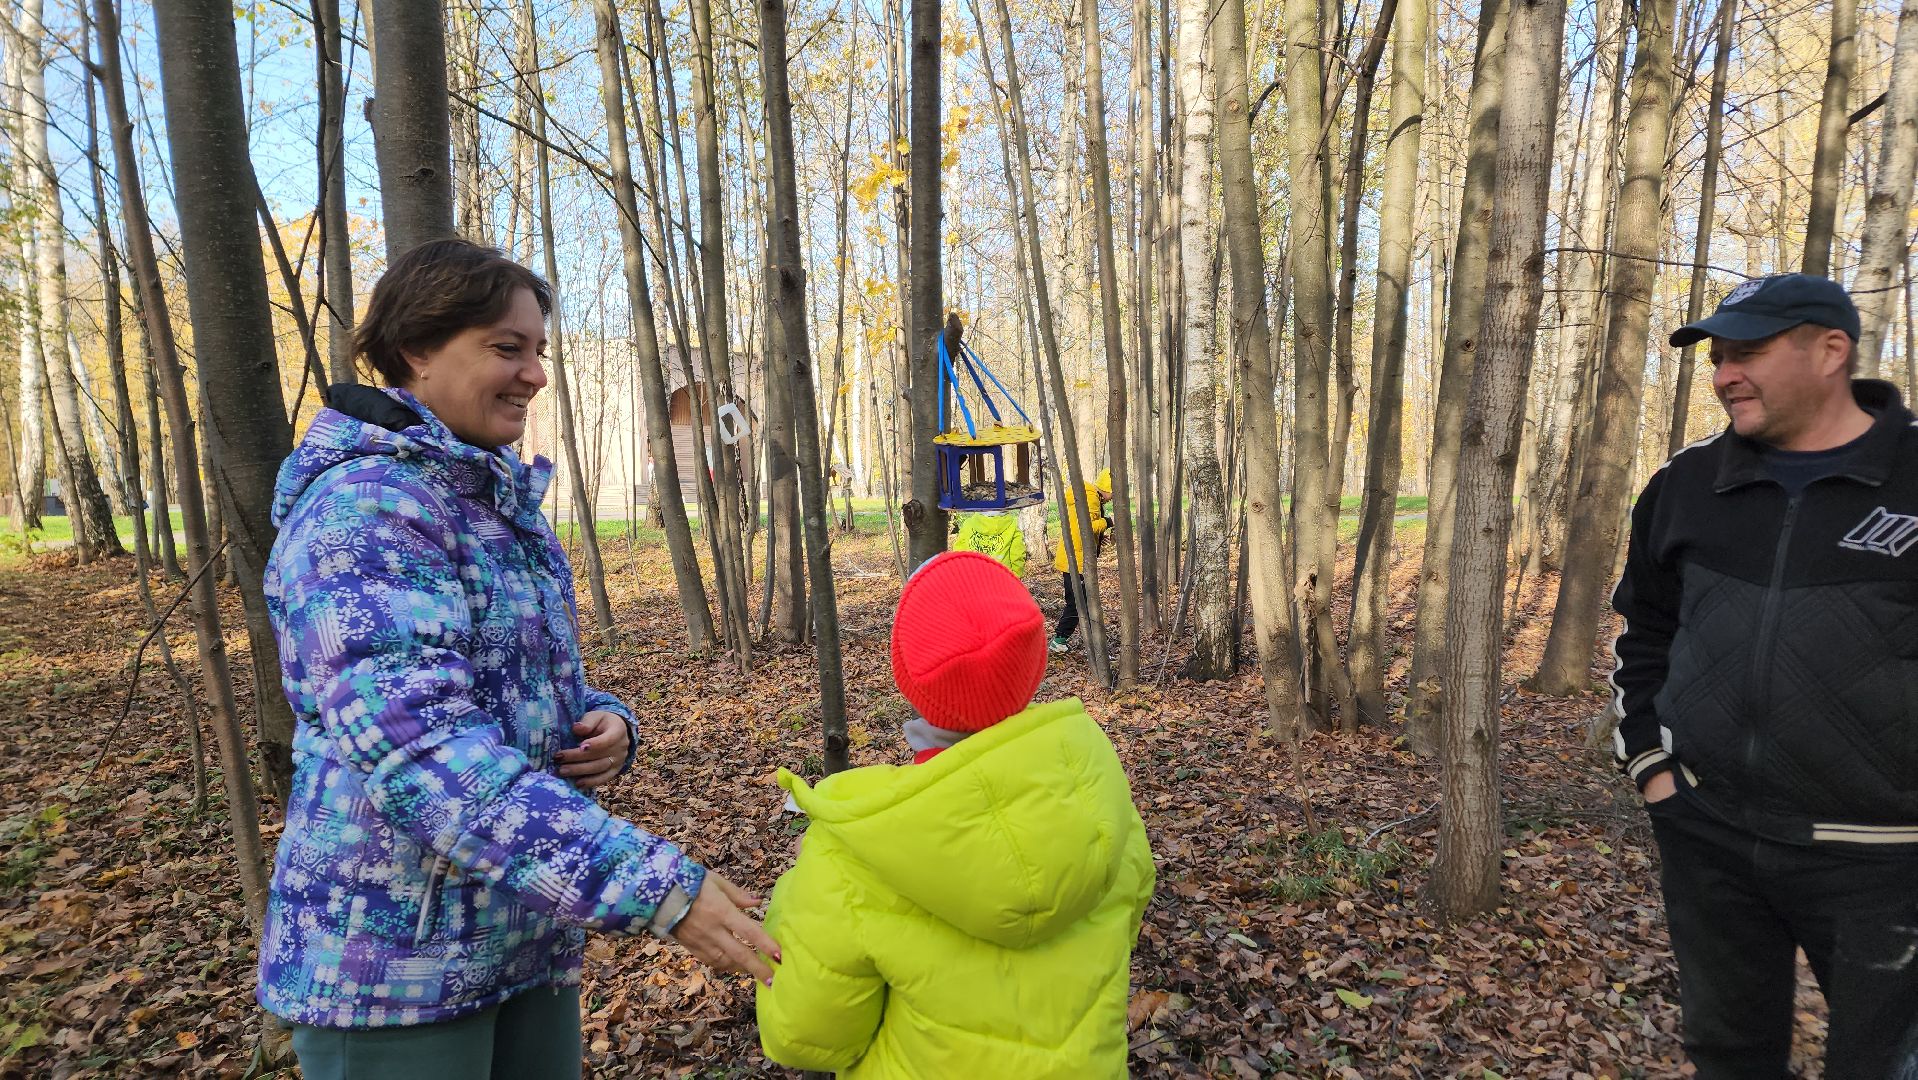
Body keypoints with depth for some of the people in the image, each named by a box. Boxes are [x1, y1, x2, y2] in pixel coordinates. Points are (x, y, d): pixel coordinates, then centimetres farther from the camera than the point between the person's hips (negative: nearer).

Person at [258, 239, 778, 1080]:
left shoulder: (501, 500, 10)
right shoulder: (362, 507, -17)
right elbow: (419, 750, -29)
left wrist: (605, 727, -5)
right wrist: (657, 886, -33)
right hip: (395, 955, -7)